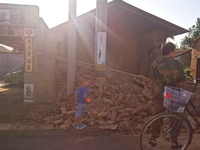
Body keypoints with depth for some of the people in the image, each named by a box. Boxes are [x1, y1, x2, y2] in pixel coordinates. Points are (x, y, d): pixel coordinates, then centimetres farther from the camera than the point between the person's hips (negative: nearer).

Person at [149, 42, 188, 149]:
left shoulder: (155, 63, 2)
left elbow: (152, 78, 8)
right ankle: (174, 142, 17)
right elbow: (182, 81, -10)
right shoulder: (176, 63, -10)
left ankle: (153, 139, 18)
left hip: (159, 94, 4)